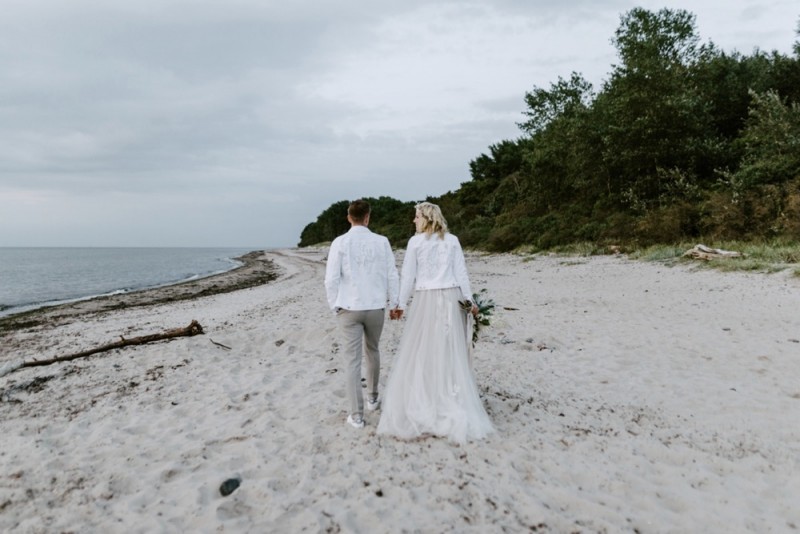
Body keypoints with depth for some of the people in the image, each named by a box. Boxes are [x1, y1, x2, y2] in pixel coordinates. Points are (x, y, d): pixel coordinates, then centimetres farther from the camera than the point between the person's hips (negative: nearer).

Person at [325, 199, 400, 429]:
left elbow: (331, 279, -8)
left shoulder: (340, 242, -7)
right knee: (372, 351, 23)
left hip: (349, 308, -2)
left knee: (352, 360, 3)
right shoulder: (381, 241, -4)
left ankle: (356, 415, 5)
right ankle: (372, 397, 39)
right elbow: (392, 275, -2)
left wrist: (334, 305, 6)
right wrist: (394, 302, 10)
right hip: (376, 307, 2)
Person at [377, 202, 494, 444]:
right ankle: (456, 411, 13)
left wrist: (401, 304, 6)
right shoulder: (452, 240, 6)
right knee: (450, 353, 7)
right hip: (451, 298, 3)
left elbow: (408, 276, -1)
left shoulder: (416, 241, -2)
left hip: (426, 299, -3)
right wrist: (469, 300, 7)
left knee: (421, 352, 5)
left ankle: (421, 408, 11)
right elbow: (461, 273, 4)